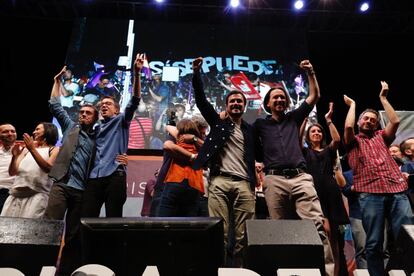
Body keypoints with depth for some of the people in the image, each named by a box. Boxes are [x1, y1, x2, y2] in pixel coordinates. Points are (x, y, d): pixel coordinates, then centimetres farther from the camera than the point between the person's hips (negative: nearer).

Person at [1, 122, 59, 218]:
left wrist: (33, 149, -12)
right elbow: (12, 172, 16)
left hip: (38, 193, -5)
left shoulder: (54, 150, 9)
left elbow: (48, 168, -10)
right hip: (17, 193, 5)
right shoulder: (26, 149, 21)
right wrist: (15, 156, 1)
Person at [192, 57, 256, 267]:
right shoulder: (218, 122, 16)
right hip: (219, 181, -1)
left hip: (244, 184, 2)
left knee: (243, 234, -2)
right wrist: (196, 74, 1)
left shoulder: (251, 130, 21)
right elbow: (201, 101, 9)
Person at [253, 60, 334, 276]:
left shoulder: (294, 118, 21)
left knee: (316, 223, -12)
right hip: (274, 180, -1)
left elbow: (315, 96, 20)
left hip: (300, 177, 1)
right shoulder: (260, 124, 16)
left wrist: (310, 73, 13)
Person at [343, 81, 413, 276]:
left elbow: (395, 121, 10)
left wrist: (383, 97, 14)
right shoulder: (353, 141, 16)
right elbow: (348, 126, -4)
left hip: (397, 191, 3)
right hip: (370, 194, -3)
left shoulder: (381, 137, 26)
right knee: (374, 243, -2)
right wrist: (352, 104, 11)